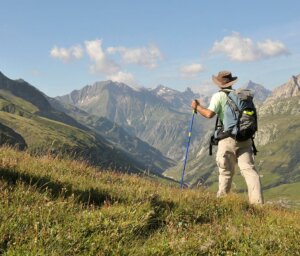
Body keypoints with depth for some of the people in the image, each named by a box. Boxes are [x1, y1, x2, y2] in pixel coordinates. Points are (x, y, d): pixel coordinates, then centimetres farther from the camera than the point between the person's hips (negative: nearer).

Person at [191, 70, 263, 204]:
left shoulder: (219, 96, -1)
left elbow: (209, 114, -12)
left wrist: (197, 107, 4)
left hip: (228, 138, -4)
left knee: (226, 171, 7)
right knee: (248, 168, -2)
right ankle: (257, 201, -12)